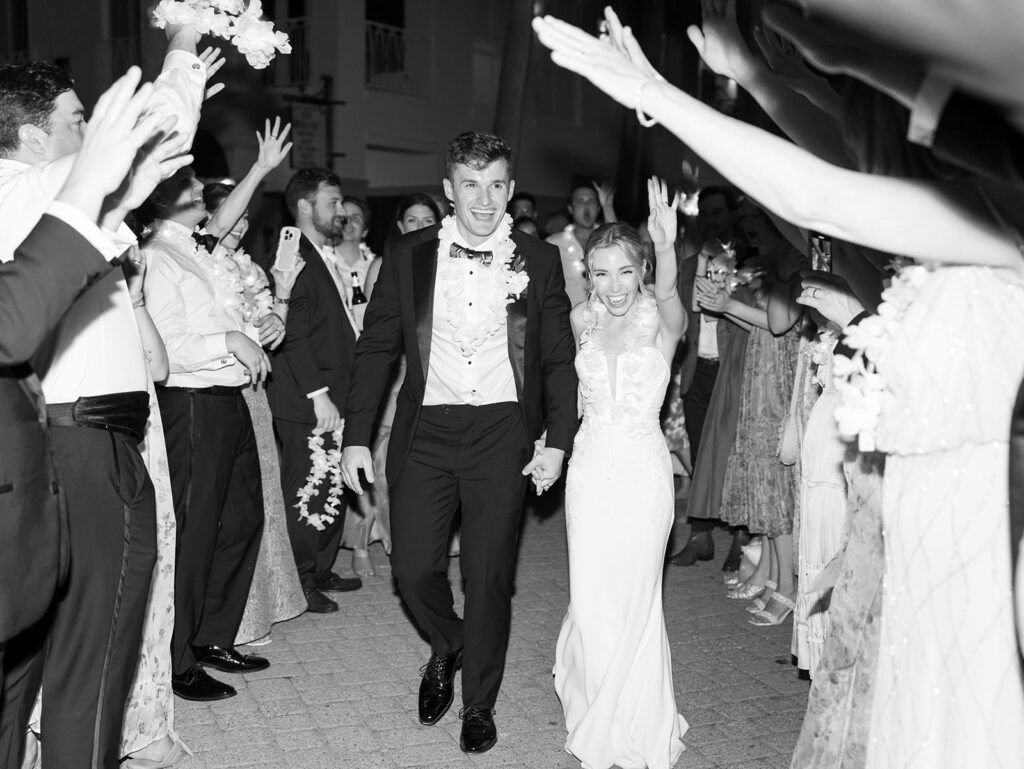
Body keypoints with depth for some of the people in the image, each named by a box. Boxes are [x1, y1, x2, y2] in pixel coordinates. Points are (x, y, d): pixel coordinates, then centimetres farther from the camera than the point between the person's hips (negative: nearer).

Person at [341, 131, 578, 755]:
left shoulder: (539, 260, 2)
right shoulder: (407, 257, 3)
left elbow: (560, 358, 5)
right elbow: (377, 348, 5)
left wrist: (559, 440, -4)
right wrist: (358, 437, 1)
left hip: (503, 432, -1)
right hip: (427, 431, 1)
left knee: (489, 578, 3)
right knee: (414, 568, 0)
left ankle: (479, 705, 25)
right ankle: (447, 648, 34)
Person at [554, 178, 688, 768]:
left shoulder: (660, 318, -9)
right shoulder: (583, 319, 4)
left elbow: (668, 293, -33)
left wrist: (668, 246, -50)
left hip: (642, 469, -3)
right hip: (590, 466, 4)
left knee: (634, 599, 4)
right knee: (590, 601, 6)